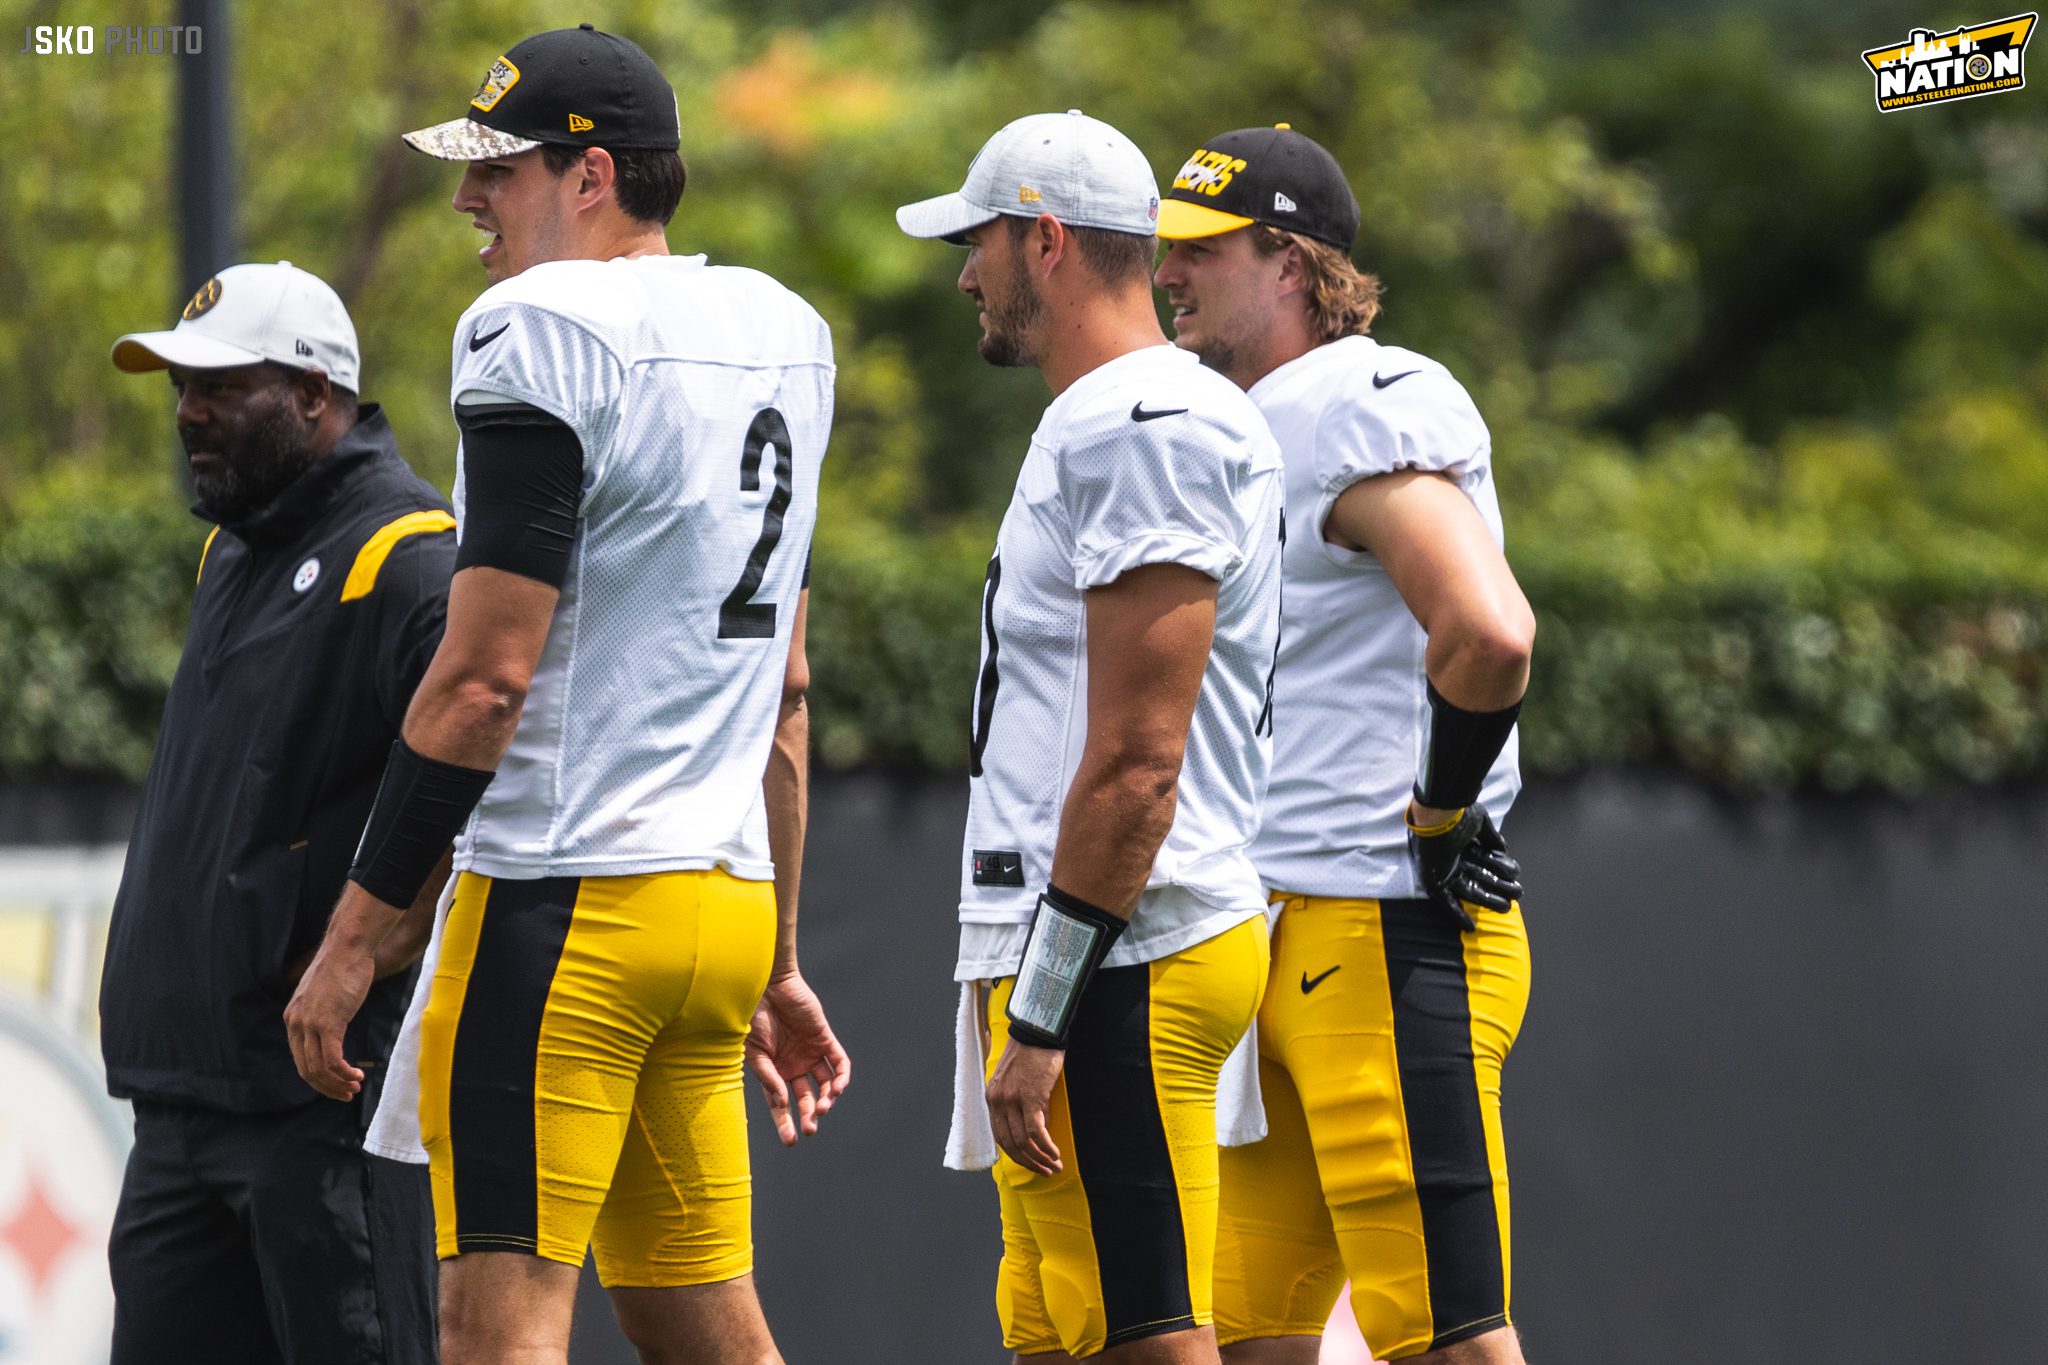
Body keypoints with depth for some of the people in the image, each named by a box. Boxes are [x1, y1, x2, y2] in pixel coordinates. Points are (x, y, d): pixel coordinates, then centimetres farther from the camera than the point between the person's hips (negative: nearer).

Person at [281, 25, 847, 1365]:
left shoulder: (543, 332, -11)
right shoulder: (783, 338, 15)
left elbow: (486, 676, -16)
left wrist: (355, 934, -11)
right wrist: (778, 964, 26)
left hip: (564, 902, -9)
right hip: (727, 900, 9)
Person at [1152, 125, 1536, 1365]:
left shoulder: (1363, 410, -12)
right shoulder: (1251, 431, 19)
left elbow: (1490, 633, -27)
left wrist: (1441, 811, -15)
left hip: (1394, 937, -10)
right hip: (1286, 939, 10)